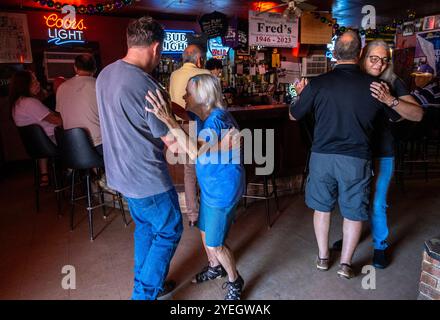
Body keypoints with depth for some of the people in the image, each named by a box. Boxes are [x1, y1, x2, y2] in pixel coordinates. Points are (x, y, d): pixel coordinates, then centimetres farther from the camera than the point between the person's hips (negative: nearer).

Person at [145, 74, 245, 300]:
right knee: (205, 231, 22)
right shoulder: (204, 116, 1)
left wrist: (170, 122, -47)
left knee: (214, 244, 2)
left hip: (223, 189, -9)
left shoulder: (217, 118, -26)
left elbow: (196, 152, -41)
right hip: (210, 186, 9)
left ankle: (235, 282, 27)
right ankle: (215, 268, 48)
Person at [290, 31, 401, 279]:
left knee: (322, 207, 17)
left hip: (322, 155, 1)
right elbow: (397, 117, 13)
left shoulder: (318, 84, -8)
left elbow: (294, 115, 5)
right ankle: (346, 263, 24)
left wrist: (301, 94, 23)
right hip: (357, 158, 0)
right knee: (354, 212, 15)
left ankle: (323, 257, 30)